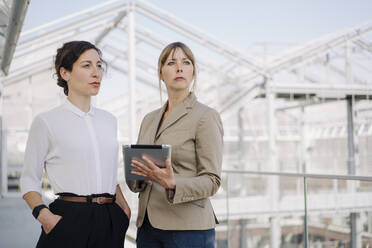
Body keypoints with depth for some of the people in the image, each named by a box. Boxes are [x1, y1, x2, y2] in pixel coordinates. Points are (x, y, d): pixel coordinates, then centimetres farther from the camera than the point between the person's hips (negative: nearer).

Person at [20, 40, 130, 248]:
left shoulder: (109, 120, 12)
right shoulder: (47, 122, -3)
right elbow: (29, 180, -2)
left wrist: (124, 207, 7)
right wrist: (43, 214, -18)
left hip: (110, 221, 5)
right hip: (69, 220, -4)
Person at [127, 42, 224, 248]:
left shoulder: (206, 116, -5)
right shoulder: (149, 119, 13)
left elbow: (211, 180, -9)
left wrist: (172, 184, -25)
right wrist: (135, 174, -6)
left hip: (189, 229, -5)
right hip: (148, 225, 5)